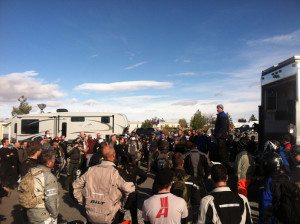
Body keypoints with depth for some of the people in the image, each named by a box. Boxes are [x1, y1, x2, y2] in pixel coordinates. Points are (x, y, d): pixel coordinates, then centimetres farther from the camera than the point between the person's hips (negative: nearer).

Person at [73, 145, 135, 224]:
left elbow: (76, 185, 9)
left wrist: (82, 201, 16)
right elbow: (129, 189, -22)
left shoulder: (91, 170, -2)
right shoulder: (115, 172, -17)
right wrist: (122, 205, -6)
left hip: (91, 216, 4)